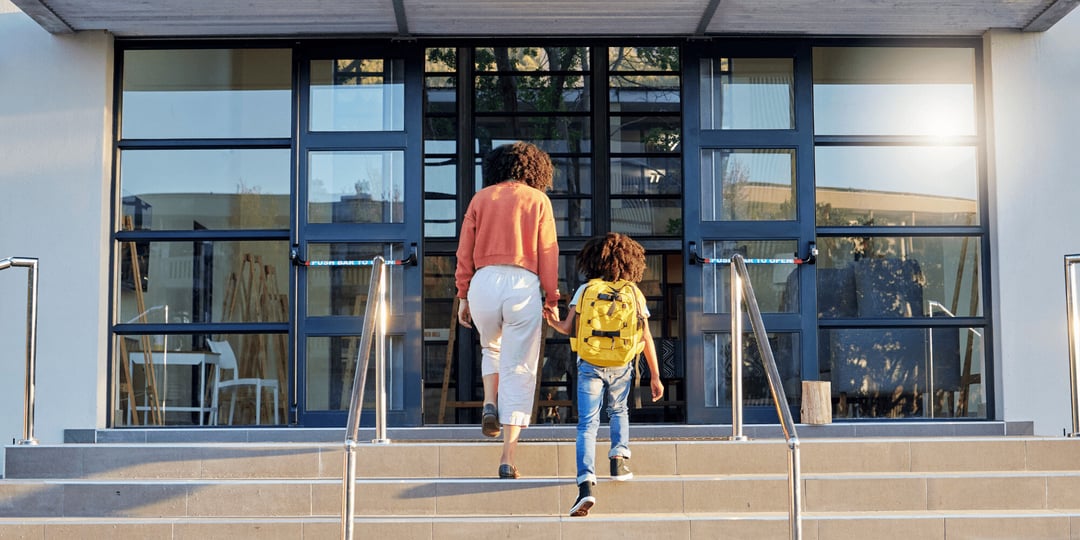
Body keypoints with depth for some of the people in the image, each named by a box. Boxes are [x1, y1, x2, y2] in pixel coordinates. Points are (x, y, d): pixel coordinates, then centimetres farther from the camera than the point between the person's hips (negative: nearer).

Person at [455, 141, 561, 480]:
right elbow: (548, 253, 3)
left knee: (492, 348, 32)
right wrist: (551, 300, 6)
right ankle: (508, 459, -3)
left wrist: (462, 295, 11)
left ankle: (490, 405, 9)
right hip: (524, 285, -2)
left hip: (484, 281, 2)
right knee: (518, 370, 2)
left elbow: (465, 251, 8)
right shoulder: (538, 200, 9)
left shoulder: (480, 198, 14)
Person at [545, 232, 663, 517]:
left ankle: (586, 484, -19)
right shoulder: (635, 293, 6)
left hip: (589, 366, -1)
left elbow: (569, 327, -2)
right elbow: (646, 337, 3)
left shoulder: (584, 290, 3)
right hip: (621, 366, 2)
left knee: (587, 424, -4)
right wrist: (655, 376, 7)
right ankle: (619, 457, 10)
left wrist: (553, 322, 22)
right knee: (618, 411, 29)